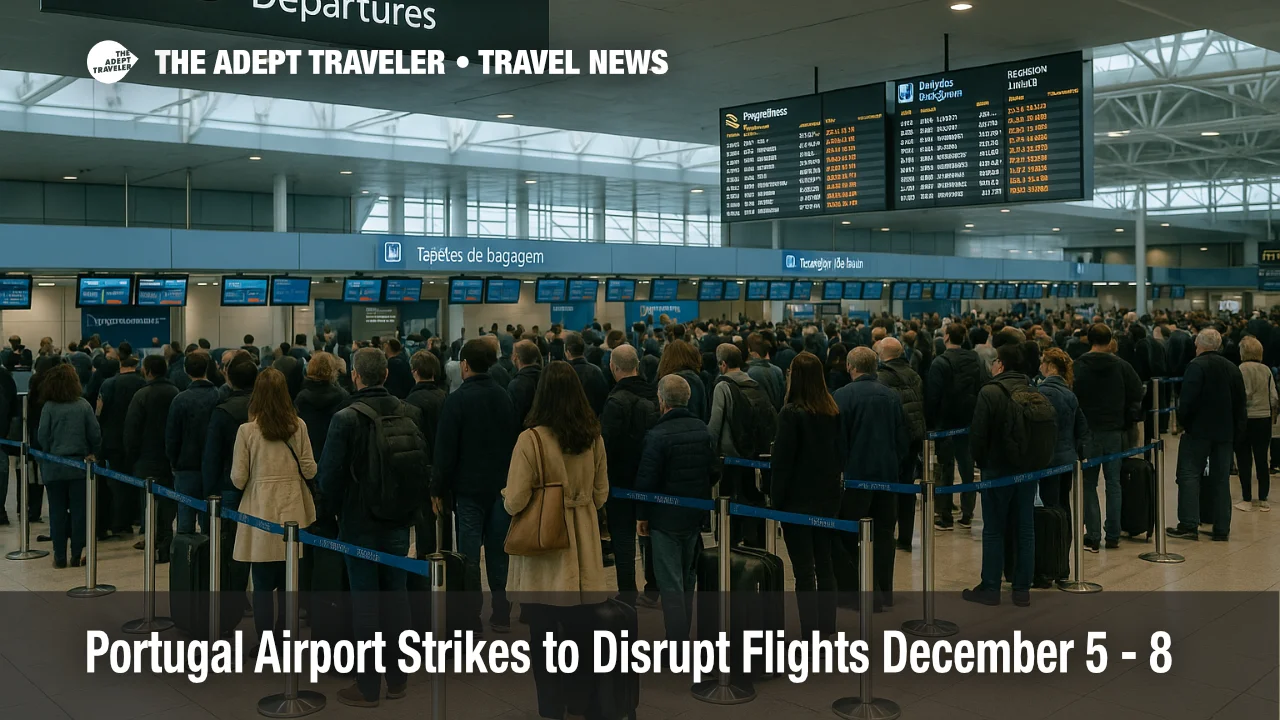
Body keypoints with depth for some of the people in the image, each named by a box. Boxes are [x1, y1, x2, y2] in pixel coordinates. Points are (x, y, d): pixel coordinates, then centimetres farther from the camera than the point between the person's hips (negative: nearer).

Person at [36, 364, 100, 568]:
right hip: (79, 466, 0)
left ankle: (60, 557, 11)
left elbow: (42, 438, -6)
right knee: (79, 512, 7)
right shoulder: (83, 405, -6)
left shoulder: (49, 407, -7)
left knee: (57, 512, 8)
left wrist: (49, 454, 12)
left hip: (54, 467, 0)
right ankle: (77, 555, 9)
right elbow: (95, 435, -6)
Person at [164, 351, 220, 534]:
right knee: (209, 519, 10)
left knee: (186, 515, 3)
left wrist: (174, 463, 10)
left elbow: (171, 437, -5)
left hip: (188, 466, -3)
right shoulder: (219, 396, -4)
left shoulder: (181, 399, -10)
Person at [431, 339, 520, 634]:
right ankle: (501, 615, 15)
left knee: (469, 554, 0)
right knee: (498, 551, 11)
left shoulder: (457, 399, -11)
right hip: (501, 485, 5)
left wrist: (438, 489, -5)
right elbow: (515, 440, 9)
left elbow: (445, 449, -12)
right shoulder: (504, 397, 5)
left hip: (469, 487, -5)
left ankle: (470, 619, 4)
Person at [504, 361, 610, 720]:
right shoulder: (594, 438, -1)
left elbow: (514, 503, -14)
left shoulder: (531, 439, -17)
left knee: (544, 635, 8)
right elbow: (600, 495, 9)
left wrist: (505, 492, 7)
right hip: (581, 551, 4)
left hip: (543, 553, -4)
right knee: (579, 631, 15)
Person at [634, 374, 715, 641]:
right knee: (687, 581, 19)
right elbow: (713, 470, 9)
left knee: (670, 585, -2)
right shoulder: (703, 429, 2)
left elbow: (646, 480, -16)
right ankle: (682, 635, 31)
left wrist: (642, 516, -4)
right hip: (695, 517, 7)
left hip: (665, 519, -7)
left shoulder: (657, 436, -18)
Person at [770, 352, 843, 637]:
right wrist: (835, 483, 17)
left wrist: (775, 499, -6)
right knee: (824, 563, 15)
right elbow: (840, 452, 10)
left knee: (803, 569, -1)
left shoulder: (792, 413, -15)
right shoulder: (832, 411, 3)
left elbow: (782, 460, -13)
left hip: (799, 499, -6)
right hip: (828, 496, 6)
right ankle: (827, 629, 21)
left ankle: (810, 634, 0)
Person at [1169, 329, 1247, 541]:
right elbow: (1242, 404, 13)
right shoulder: (1233, 369, 11)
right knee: (1221, 479, 9)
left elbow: (1188, 399, -18)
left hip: (1198, 430, -6)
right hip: (1225, 432, 6)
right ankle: (1221, 529, 10)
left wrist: (1183, 422, -4)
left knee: (1189, 475, -3)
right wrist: (1237, 432, 16)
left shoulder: (1196, 366, -10)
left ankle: (1189, 524, -11)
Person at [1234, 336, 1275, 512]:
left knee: (1244, 461, 4)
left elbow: (1243, 395, -16)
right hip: (1264, 419, 4)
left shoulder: (1242, 369, -11)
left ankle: (1247, 500, 6)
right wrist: (1271, 414, 15)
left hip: (1246, 418, -4)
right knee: (1262, 460, 10)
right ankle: (1263, 500, 14)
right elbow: (1274, 397, 1)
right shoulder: (1267, 370, 2)